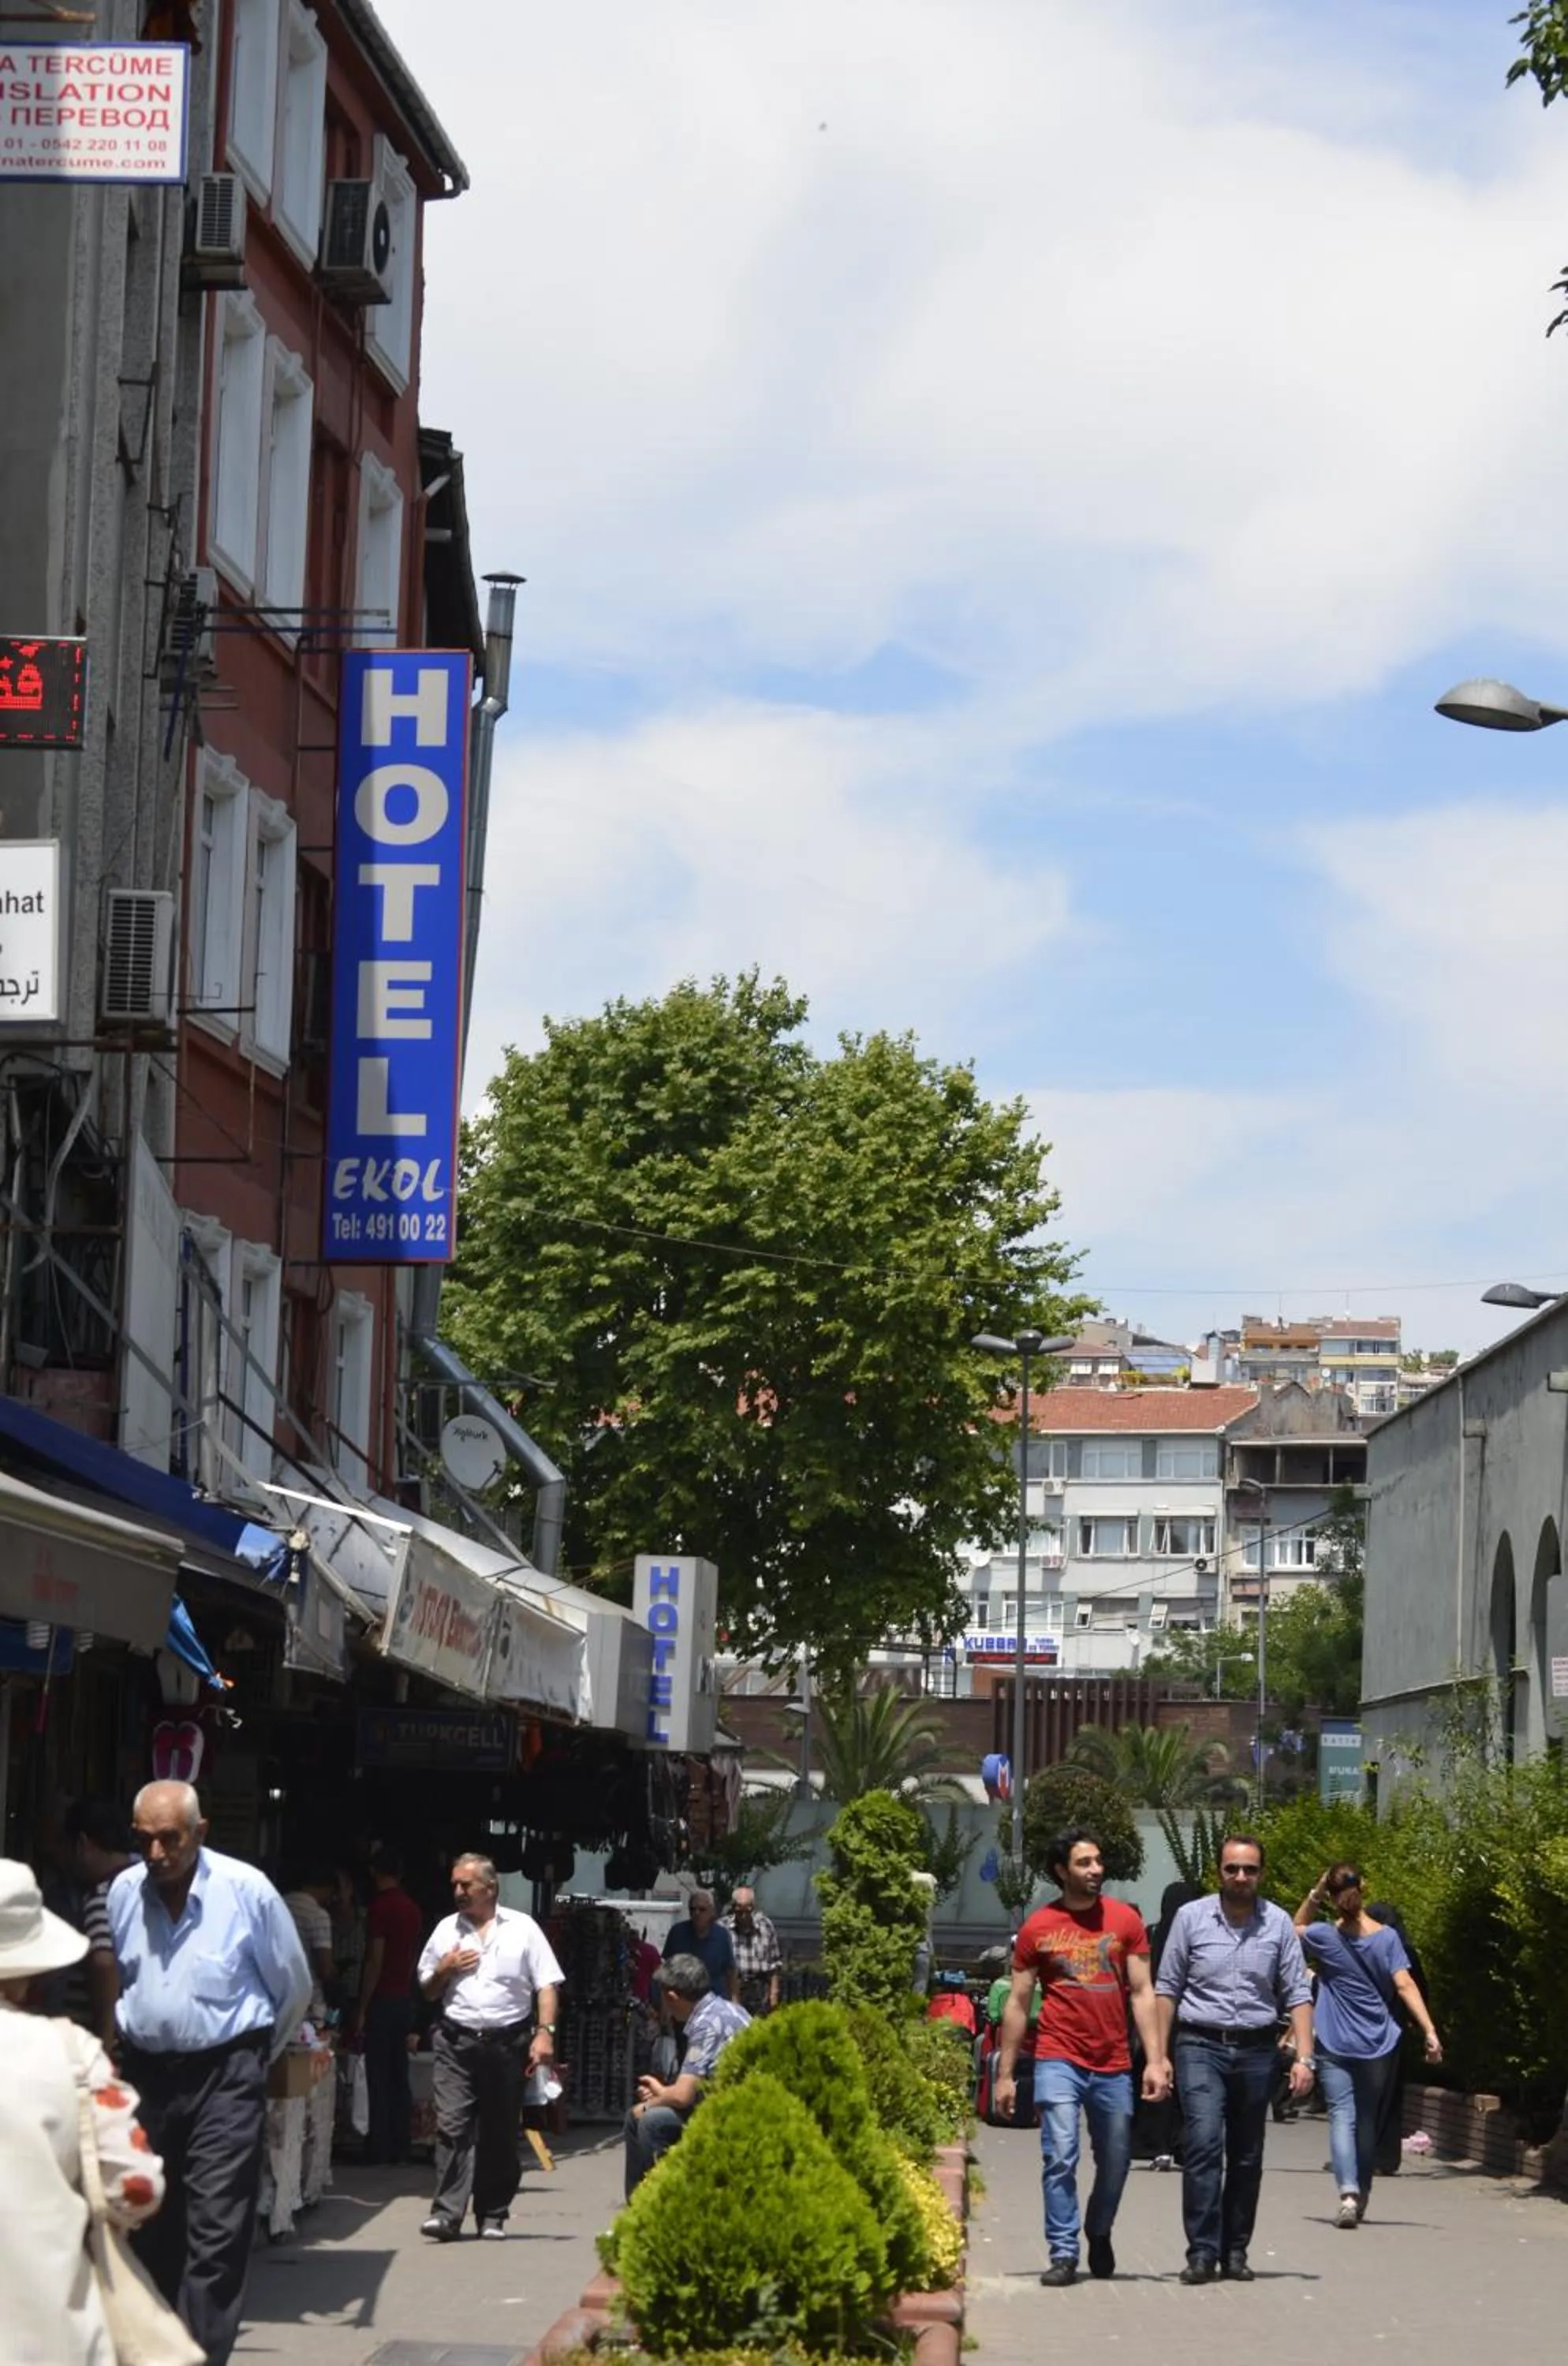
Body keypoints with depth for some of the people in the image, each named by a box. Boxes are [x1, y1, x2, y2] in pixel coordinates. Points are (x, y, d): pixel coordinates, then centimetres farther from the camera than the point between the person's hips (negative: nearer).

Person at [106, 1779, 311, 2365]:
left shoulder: (247, 1890, -10)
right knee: (149, 2229, 11)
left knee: (215, 2235, -12)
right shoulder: (123, 1891, -1)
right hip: (144, 2071, 4)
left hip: (224, 2078, -4)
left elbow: (294, 1987, 3)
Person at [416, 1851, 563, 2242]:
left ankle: (493, 2216, 15)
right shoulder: (446, 1930, 13)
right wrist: (444, 1970, 1)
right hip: (456, 2043, 1)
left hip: (507, 2043, -1)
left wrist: (545, 2032, -12)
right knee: (452, 2126, -11)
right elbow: (428, 1991, 21)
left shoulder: (522, 1929, 5)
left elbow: (547, 1985, 0)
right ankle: (446, 2214, -15)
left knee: (502, 2133, 5)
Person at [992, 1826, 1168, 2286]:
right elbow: (1018, 2003, 6)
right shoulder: (1038, 1928, 2)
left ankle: (1099, 2235, 35)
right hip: (1059, 2061, -2)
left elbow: (1142, 1993, 4)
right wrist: (1005, 2073, 4)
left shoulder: (1125, 1920, 4)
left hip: (1113, 2066, 2)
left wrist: (1155, 2060, -5)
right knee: (1060, 2157, -12)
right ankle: (1063, 2253, -6)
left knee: (1115, 2162, 10)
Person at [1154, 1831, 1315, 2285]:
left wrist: (1304, 2057, -4)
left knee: (1247, 2157, 6)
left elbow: (1298, 1994, 5)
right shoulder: (1191, 1917, 2)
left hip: (1256, 2050, 2)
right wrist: (1159, 2055, 2)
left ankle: (1235, 2251, 15)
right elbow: (1168, 1989, 6)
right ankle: (1202, 2251, -16)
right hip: (1201, 2046, -2)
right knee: (1203, 2143, -16)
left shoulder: (1279, 1924, 5)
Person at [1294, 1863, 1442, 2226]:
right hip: (1379, 2045, 2)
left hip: (1335, 2046, -2)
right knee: (1368, 2122, 15)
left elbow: (1297, 1928, 17)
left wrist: (1314, 1894, 4)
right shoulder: (1386, 1937, -4)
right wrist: (1430, 2031, -13)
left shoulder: (1325, 1937, -5)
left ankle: (1349, 2193, -28)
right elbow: (1405, 1986, -12)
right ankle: (1362, 2196, 26)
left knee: (1342, 2116, -7)